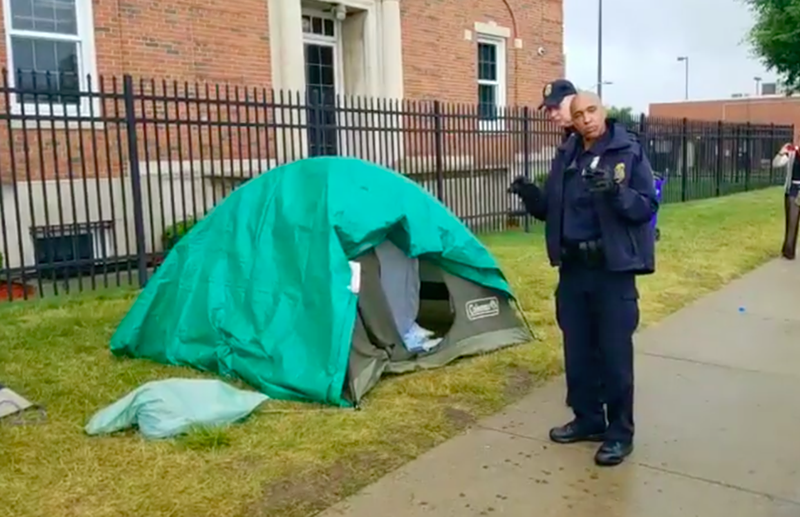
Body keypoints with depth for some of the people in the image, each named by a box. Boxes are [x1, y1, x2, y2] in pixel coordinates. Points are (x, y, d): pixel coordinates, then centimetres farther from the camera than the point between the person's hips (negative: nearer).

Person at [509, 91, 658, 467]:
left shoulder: (629, 151, -6)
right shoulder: (565, 156, 8)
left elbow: (647, 206, -10)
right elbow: (550, 210, 14)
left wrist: (616, 192, -28)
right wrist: (530, 195, -6)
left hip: (614, 268, -5)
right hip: (573, 267, 5)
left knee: (614, 353, 1)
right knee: (577, 351, 13)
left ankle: (620, 433, 16)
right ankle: (587, 419, 30)